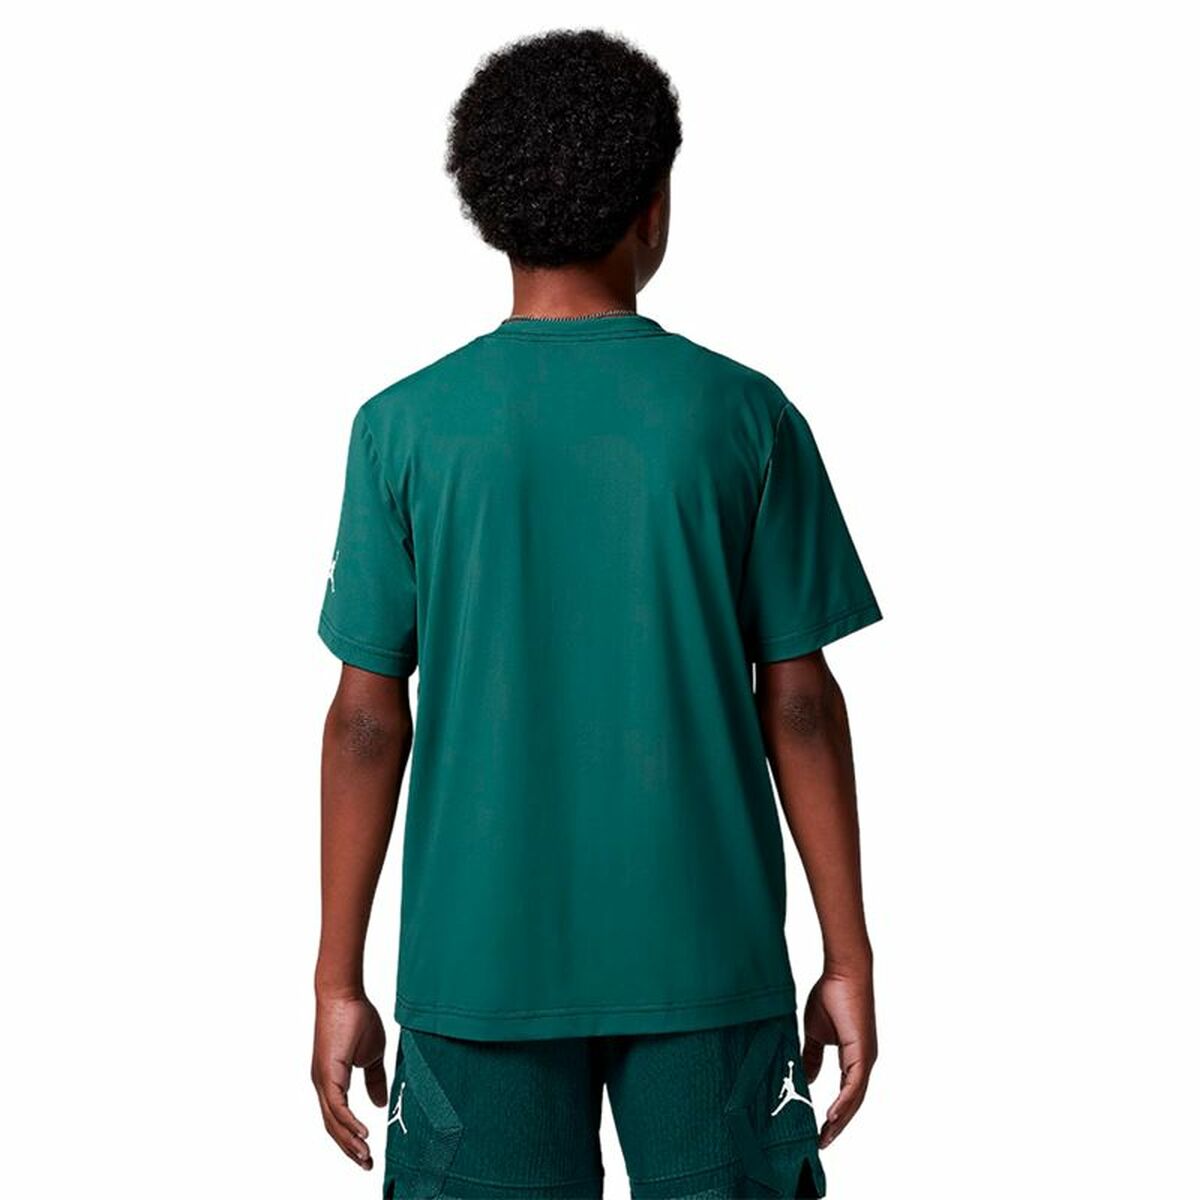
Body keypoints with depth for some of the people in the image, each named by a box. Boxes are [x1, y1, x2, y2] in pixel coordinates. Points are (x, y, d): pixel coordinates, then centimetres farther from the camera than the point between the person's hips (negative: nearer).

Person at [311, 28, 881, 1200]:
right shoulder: (745, 416, -4)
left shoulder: (404, 427, -4)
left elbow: (369, 718, -3)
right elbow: (799, 705, -3)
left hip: (479, 962, 0)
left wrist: (338, 980, 4)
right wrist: (849, 958, 5)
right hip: (704, 961, 0)